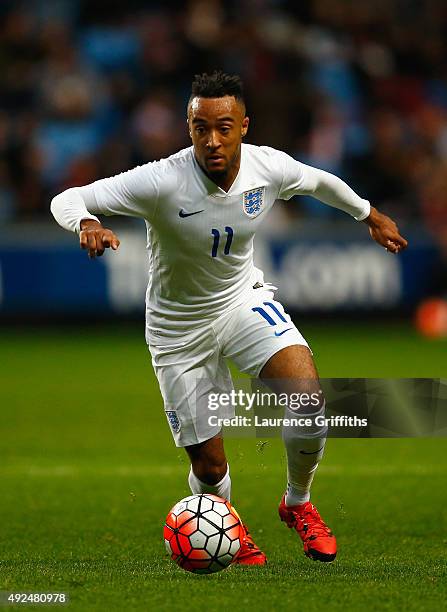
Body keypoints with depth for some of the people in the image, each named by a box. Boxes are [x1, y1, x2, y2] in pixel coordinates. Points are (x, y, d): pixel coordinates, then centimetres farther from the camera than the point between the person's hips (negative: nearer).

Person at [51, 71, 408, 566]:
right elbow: (66, 200, -27)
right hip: (179, 326, -2)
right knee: (209, 465, -1)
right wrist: (87, 223, -50)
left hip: (243, 298, 2)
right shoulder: (161, 182, -30)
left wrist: (370, 215, 22)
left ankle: (298, 504, 5)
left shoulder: (269, 168, -17)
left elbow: (320, 182, 7)